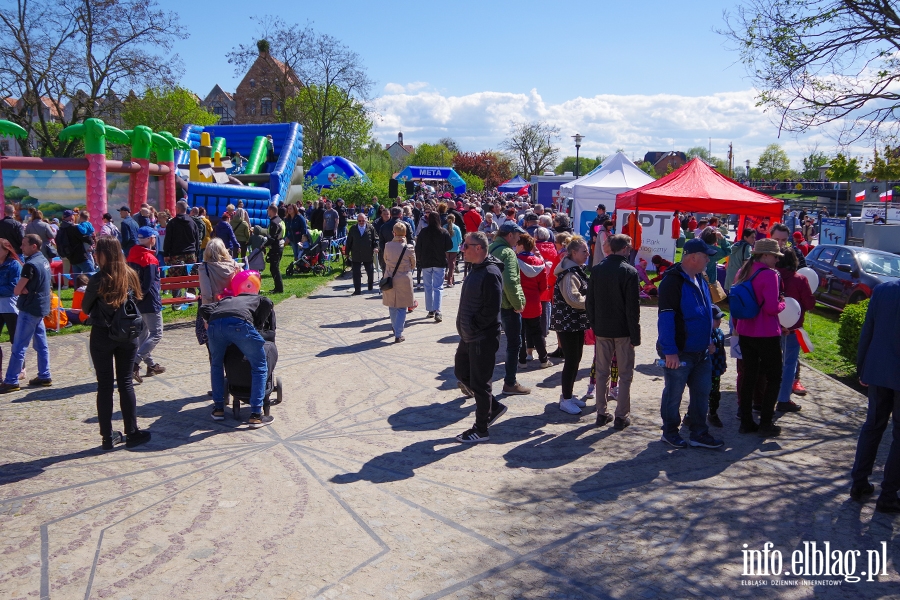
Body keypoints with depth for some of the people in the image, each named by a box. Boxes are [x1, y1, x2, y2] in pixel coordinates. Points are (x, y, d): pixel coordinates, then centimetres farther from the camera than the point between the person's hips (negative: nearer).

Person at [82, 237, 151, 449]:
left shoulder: (99, 279, -12)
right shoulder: (131, 275, -1)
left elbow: (85, 308, -1)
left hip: (102, 336, -3)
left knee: (105, 386, 6)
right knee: (126, 383, 10)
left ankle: (108, 436, 11)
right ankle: (132, 433, 12)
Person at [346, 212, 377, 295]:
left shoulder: (371, 228, 0)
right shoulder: (353, 229, 5)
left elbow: (375, 240, 3)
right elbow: (349, 241, 9)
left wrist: (375, 247, -15)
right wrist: (347, 253, 8)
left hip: (368, 255, -1)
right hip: (356, 255, 1)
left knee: (370, 273, 11)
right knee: (356, 274, 0)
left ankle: (370, 288, 30)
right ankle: (357, 290, 6)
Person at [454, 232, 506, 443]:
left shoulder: (490, 274, -21)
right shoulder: (476, 269, 11)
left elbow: (491, 309, -25)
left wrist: (473, 326, -17)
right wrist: (465, 326, 11)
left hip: (483, 338, -10)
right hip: (469, 336, 10)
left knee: (479, 383, 1)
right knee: (461, 372, 20)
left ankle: (481, 430, 15)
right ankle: (493, 407, 34)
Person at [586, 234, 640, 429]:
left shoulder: (596, 270, 1)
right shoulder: (629, 272, -13)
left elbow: (589, 301, 4)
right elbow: (633, 306, -14)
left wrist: (594, 325, 13)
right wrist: (635, 334, -8)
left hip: (602, 330, 4)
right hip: (623, 330, -4)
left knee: (602, 372, 12)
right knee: (625, 375, 6)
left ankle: (601, 413, 18)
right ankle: (621, 416, 9)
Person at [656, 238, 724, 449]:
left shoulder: (699, 280, 11)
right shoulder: (673, 281, -18)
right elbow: (666, 318, -21)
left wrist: (709, 340, 19)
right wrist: (669, 351, -23)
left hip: (701, 352, 9)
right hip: (679, 353, -8)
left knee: (701, 393, 13)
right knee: (673, 394, 6)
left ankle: (699, 434, 24)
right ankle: (670, 432, 22)